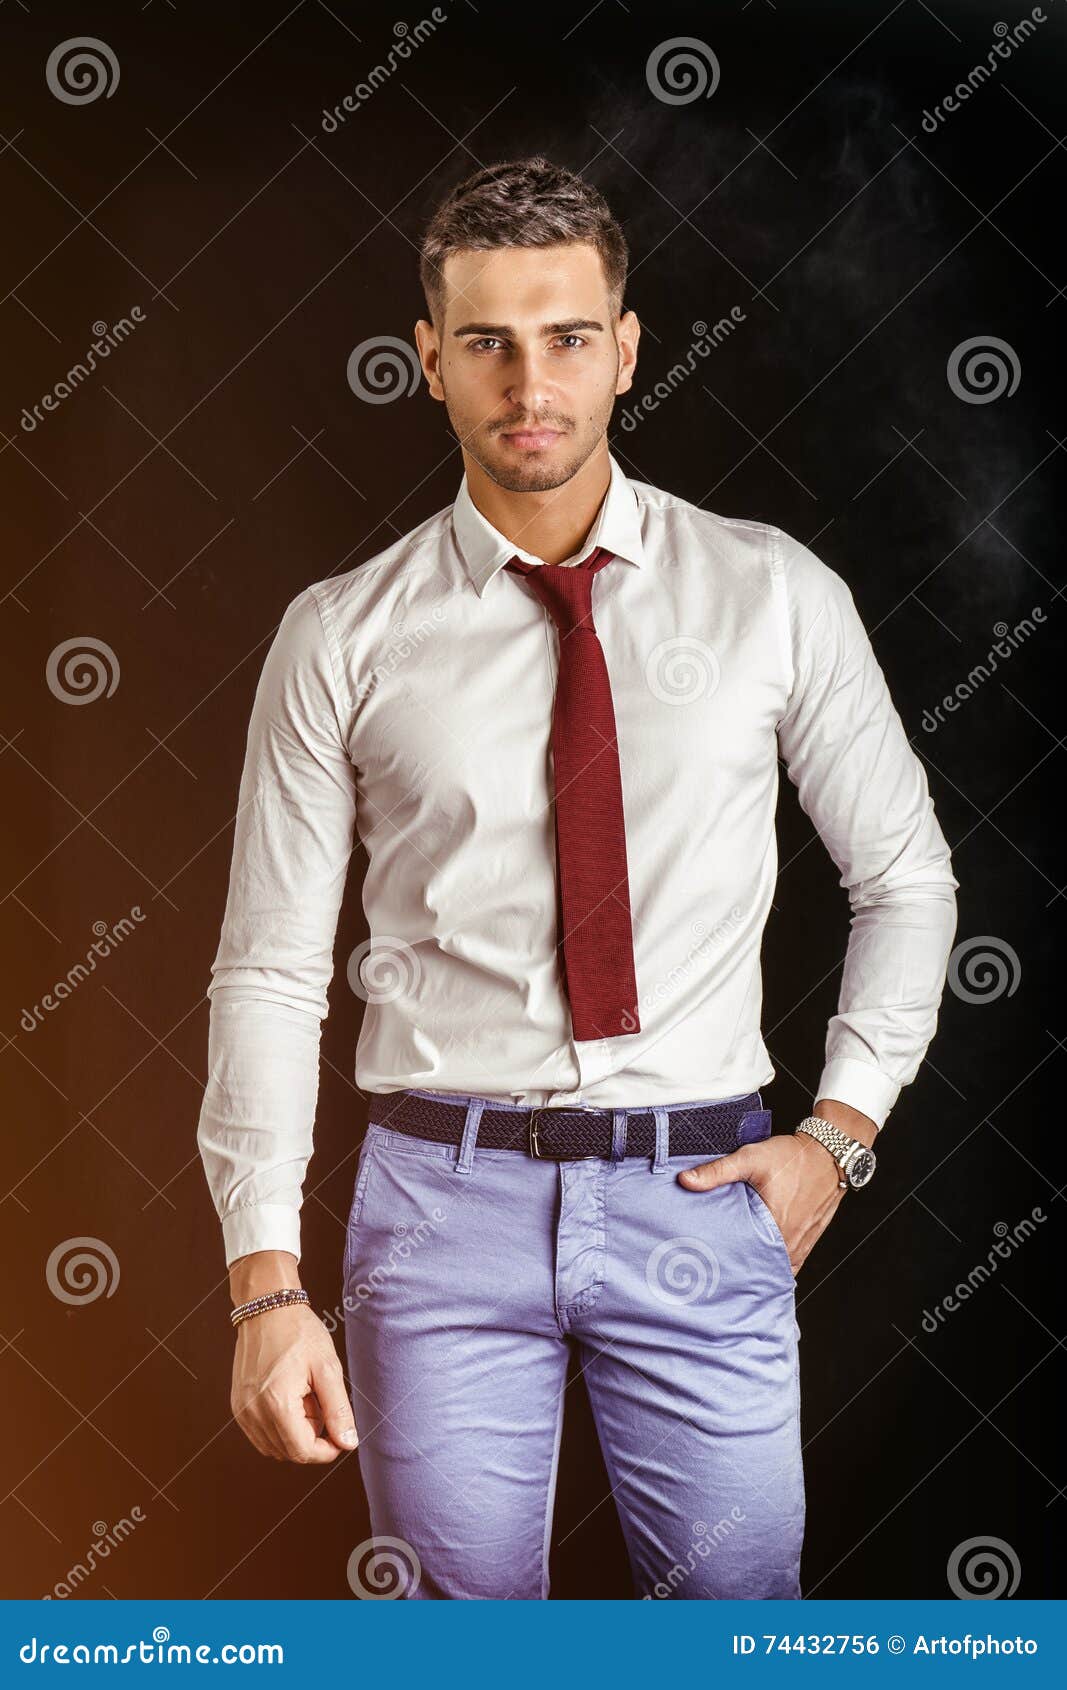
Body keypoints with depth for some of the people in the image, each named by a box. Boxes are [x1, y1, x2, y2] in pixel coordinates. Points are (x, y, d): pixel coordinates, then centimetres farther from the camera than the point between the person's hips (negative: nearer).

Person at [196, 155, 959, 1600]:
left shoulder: (775, 596, 3)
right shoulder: (343, 638, 0)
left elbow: (906, 878, 13)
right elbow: (271, 969, 0)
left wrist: (841, 1129, 3)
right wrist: (267, 1282, -7)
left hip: (699, 1197, 1)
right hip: (446, 1195, 0)